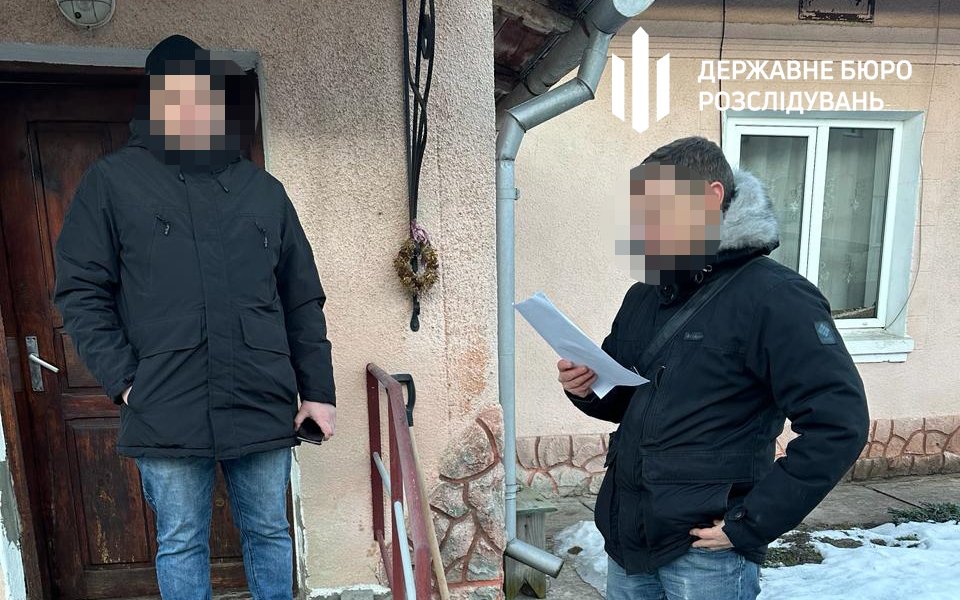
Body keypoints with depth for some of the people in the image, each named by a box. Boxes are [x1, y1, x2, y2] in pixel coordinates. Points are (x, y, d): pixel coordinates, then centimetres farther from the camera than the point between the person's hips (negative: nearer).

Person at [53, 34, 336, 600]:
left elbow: (303, 301, 9)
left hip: (264, 404, 2)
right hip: (166, 410, -1)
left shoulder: (264, 189, 9)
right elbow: (82, 292, 2)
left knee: (270, 532, 15)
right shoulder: (112, 181, 3)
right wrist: (124, 379, -9)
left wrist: (318, 391, 6)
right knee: (181, 543, 14)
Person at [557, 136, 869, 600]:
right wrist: (587, 389, -7)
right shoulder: (643, 295, 6)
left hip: (706, 551, -6)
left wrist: (751, 522, -16)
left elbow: (838, 423, -17)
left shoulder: (774, 297, -15)